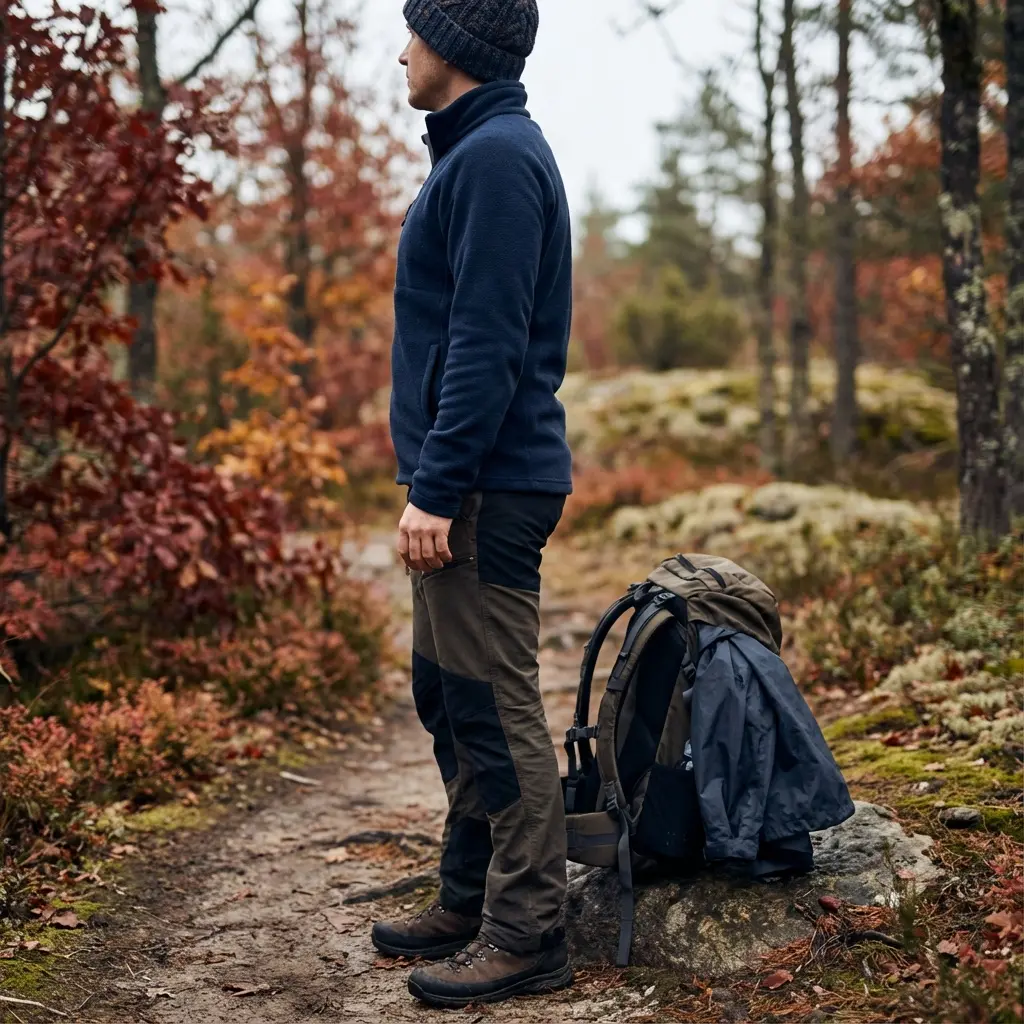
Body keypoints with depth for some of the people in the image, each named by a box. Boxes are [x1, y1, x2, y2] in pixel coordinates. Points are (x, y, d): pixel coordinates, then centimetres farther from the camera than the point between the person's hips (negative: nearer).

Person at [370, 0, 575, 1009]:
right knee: (449, 698, 15)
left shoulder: (496, 157, -13)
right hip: (469, 488, 11)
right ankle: (469, 903, 26)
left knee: (495, 709, -5)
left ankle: (525, 935, 5)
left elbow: (487, 347, -21)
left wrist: (439, 488, -22)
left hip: (487, 491, -11)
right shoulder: (474, 151, 19)